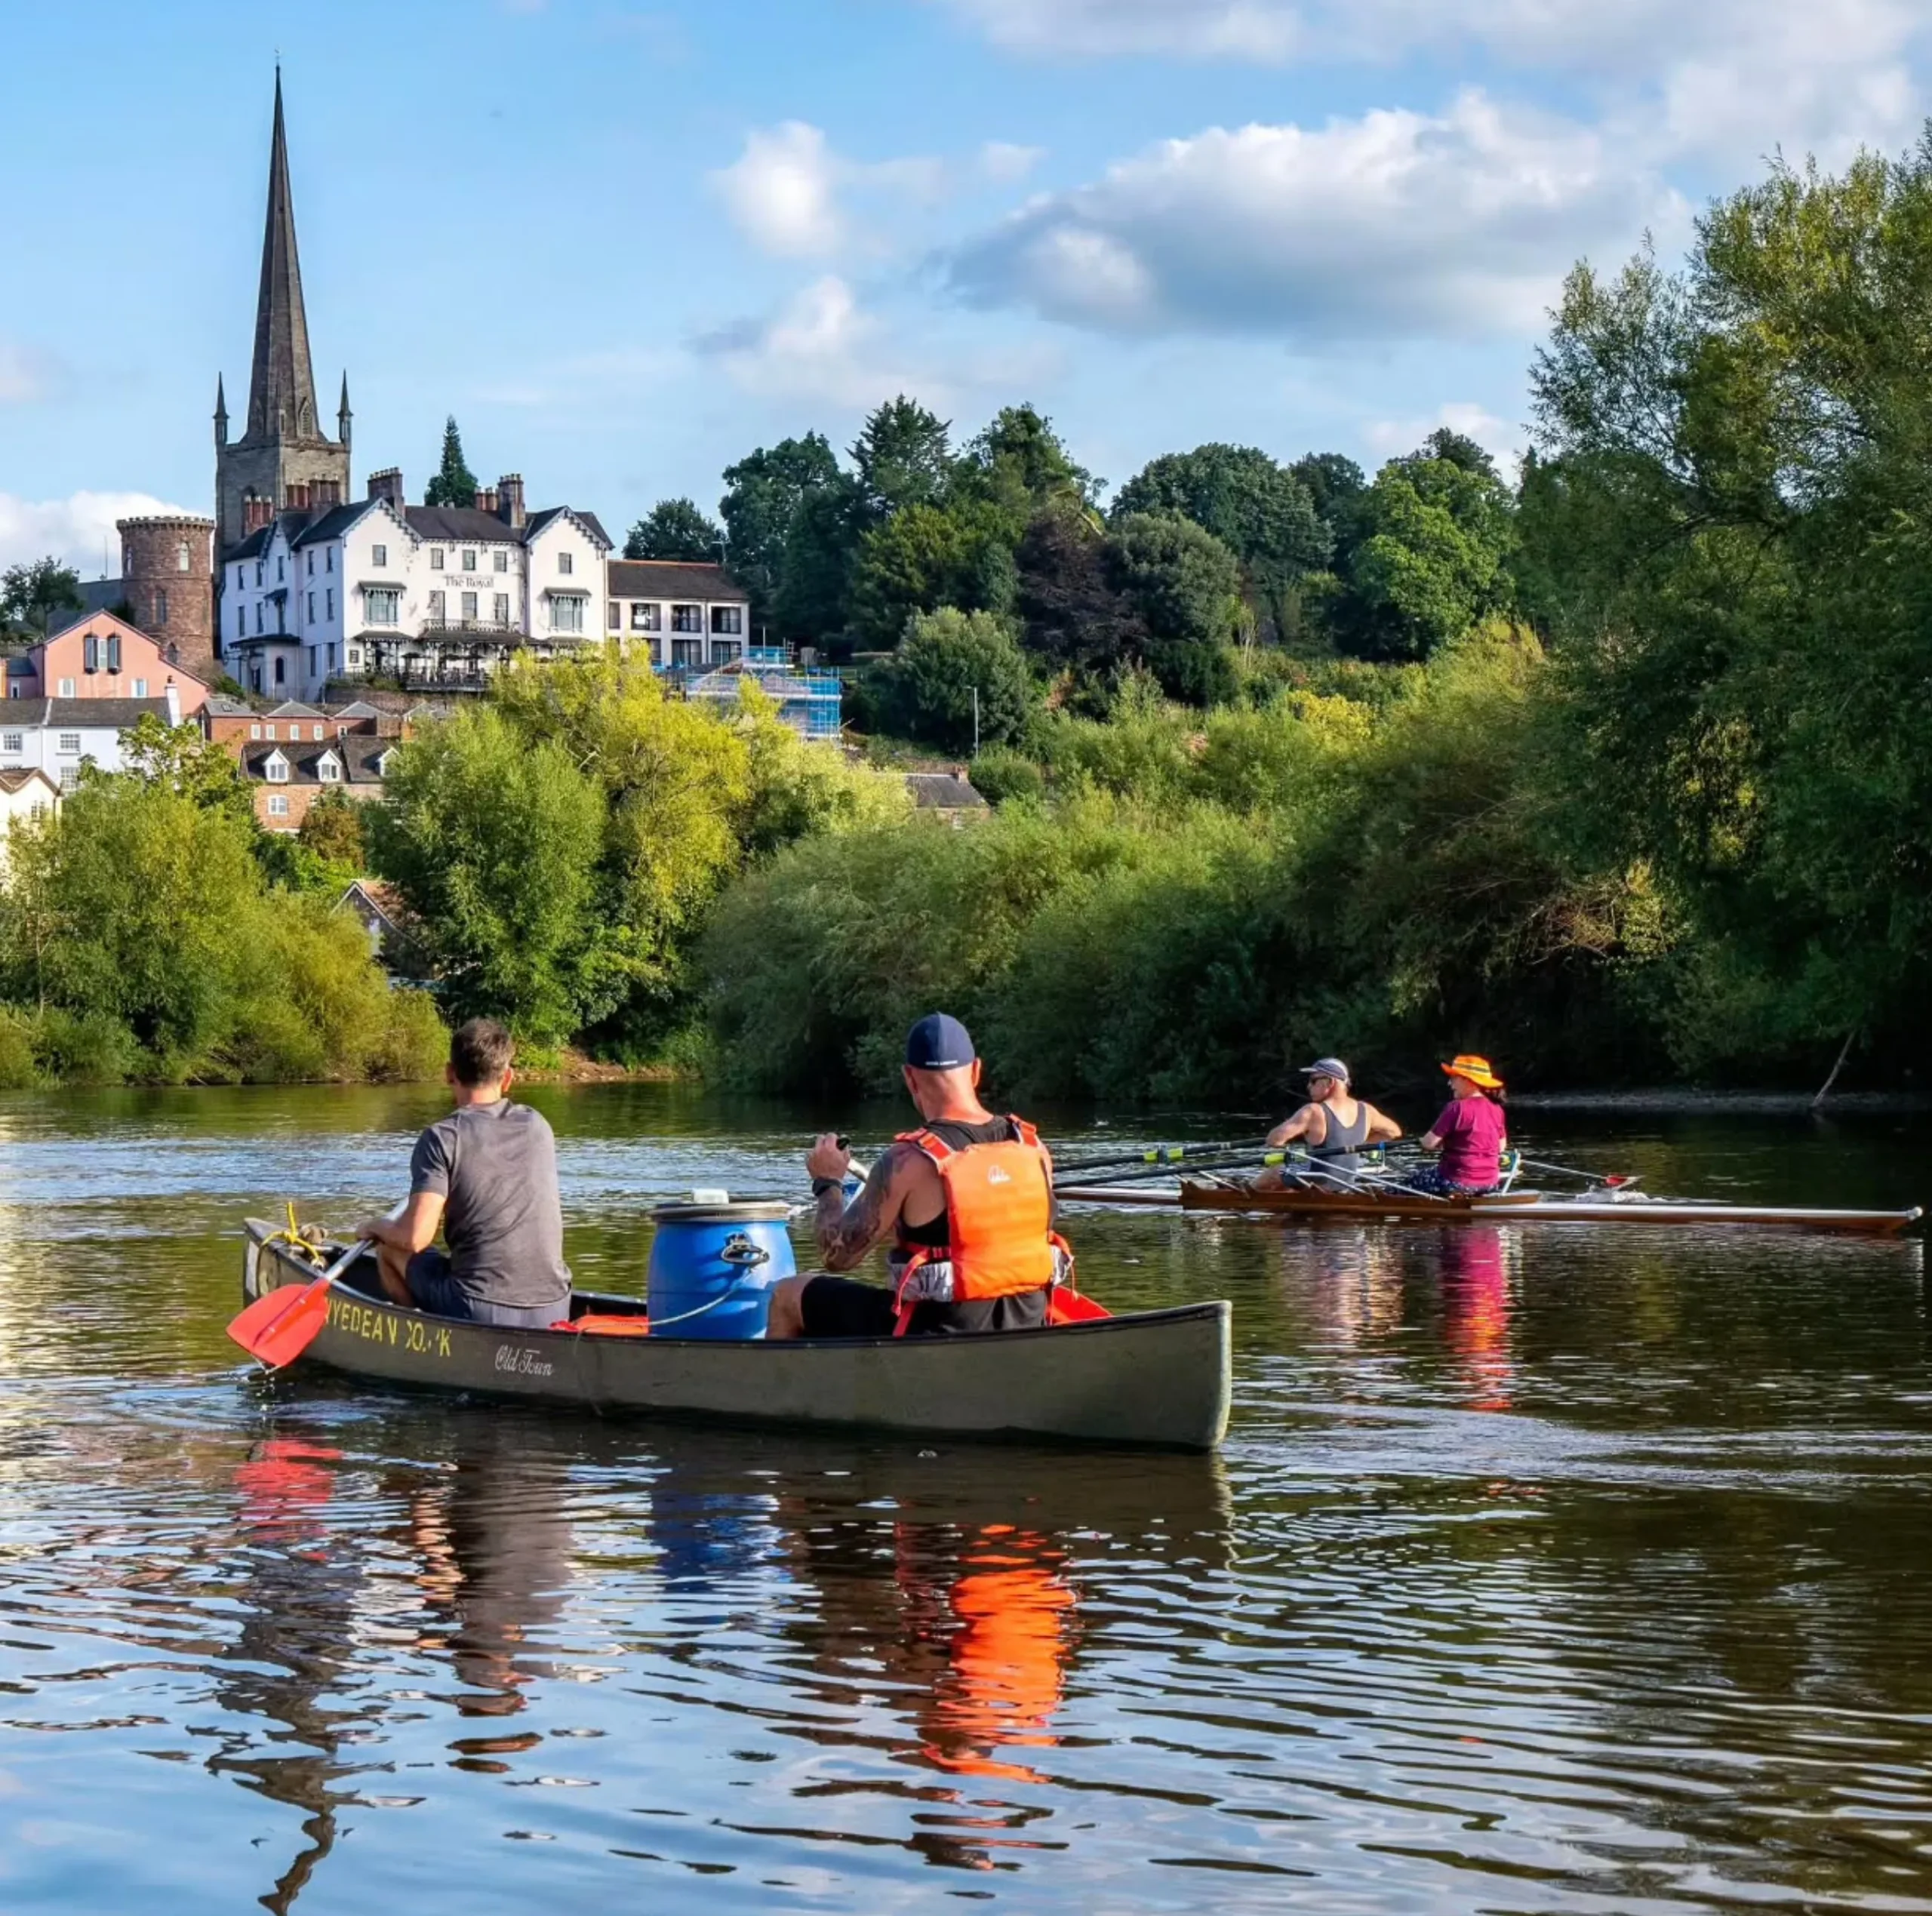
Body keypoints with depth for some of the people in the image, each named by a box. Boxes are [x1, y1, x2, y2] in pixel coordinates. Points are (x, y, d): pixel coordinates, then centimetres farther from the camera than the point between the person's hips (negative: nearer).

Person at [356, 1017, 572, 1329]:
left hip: (480, 1314, -5)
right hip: (555, 1311, 5)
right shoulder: (538, 1127, 6)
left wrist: (377, 1227, 6)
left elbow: (415, 1237, -15)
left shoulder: (442, 1137, -9)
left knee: (390, 1248, 19)